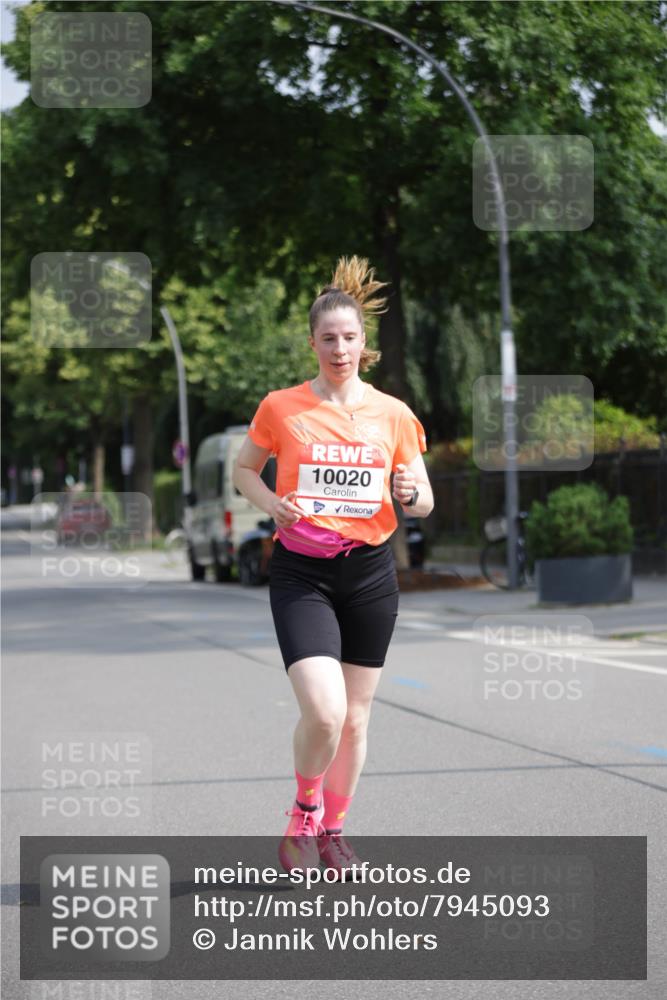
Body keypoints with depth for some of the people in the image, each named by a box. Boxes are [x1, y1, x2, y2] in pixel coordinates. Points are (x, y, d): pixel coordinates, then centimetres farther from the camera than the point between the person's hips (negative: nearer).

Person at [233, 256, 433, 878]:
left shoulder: (394, 416, 3)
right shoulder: (281, 408, -2)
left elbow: (424, 503, 9)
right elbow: (243, 469, 12)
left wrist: (410, 494, -15)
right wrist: (270, 502, -8)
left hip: (370, 574, 3)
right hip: (301, 573, -3)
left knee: (355, 717, 9)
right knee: (323, 710, -18)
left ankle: (332, 827, 29)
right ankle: (304, 812, 9)